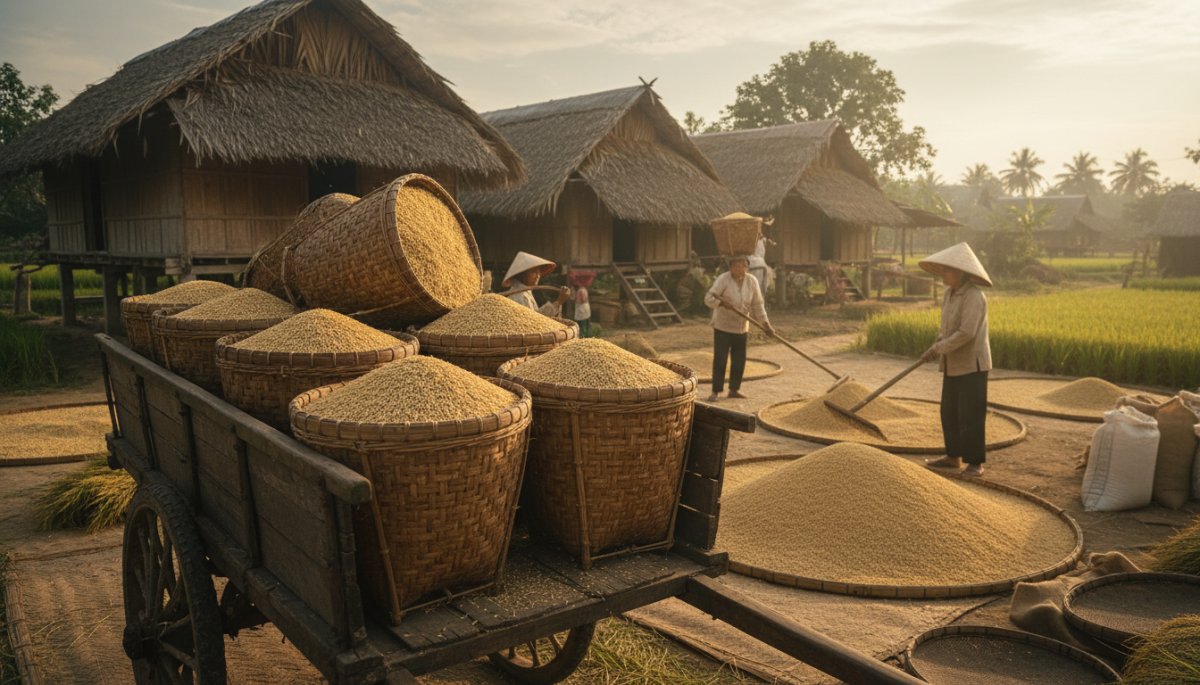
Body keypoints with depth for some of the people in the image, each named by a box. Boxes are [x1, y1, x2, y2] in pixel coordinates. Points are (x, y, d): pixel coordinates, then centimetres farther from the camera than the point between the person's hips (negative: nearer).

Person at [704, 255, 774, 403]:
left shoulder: (752, 281, -3)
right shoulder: (723, 279, -16)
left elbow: (757, 305, 2)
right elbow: (708, 299, -23)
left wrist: (766, 324, -3)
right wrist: (722, 303, -40)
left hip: (741, 327, 5)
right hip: (722, 326, -4)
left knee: (739, 360, 9)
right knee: (720, 359, -5)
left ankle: (734, 389, 23)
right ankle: (716, 391, 3)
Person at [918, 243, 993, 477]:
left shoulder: (974, 297, -19)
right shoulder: (949, 294, 9)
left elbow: (966, 332, -24)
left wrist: (939, 348, -18)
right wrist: (936, 346, 3)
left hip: (972, 364, -9)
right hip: (953, 365, 9)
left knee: (971, 415, -2)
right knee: (949, 412, 15)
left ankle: (975, 462, 9)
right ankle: (953, 456, 28)